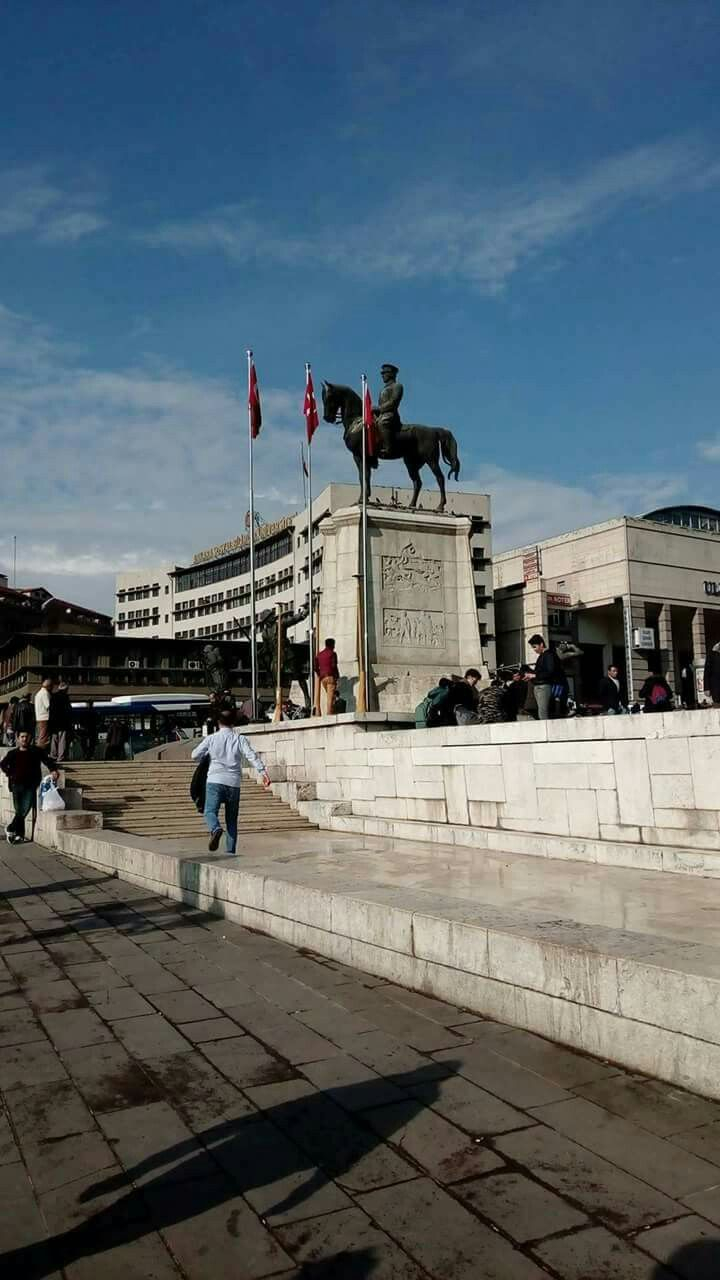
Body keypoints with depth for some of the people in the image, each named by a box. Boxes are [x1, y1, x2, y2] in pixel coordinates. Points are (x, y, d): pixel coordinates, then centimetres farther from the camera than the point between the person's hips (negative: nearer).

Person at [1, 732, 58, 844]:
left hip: (31, 785, -2)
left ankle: (10, 829, 2)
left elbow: (48, 761, -3)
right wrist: (9, 773, -3)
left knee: (25, 809, -14)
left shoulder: (37, 751, 3)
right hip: (17, 785, 2)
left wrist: (53, 770, -21)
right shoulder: (13, 753, 10)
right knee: (19, 810, 4)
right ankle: (20, 834, 12)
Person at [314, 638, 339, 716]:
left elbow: (315, 667, 12)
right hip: (331, 677, -6)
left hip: (322, 678, 6)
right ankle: (329, 713, -17)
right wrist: (337, 676, -2)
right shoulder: (332, 653, -2)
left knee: (329, 696, 13)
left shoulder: (319, 654, 16)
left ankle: (331, 712, 4)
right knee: (331, 696, -9)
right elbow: (334, 666, -11)